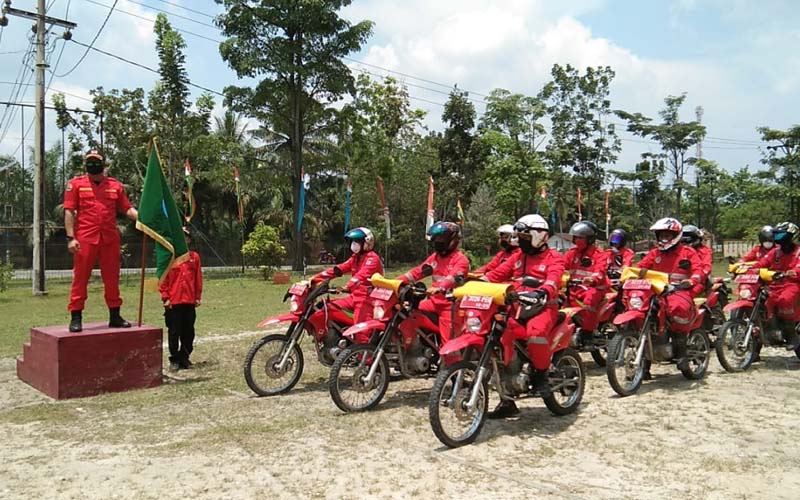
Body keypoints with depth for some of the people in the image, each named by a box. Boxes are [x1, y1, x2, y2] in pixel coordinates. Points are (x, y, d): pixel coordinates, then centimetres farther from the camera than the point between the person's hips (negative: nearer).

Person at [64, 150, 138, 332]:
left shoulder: (115, 185, 12)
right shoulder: (76, 184, 5)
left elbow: (127, 209, 10)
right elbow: (69, 212, 0)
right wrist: (71, 237, -8)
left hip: (110, 239, 3)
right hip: (85, 239, -2)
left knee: (112, 278, 8)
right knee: (80, 278, 0)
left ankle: (115, 316, 17)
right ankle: (76, 318, 8)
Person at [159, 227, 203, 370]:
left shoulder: (194, 257, 7)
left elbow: (198, 278, 9)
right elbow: (163, 279, -1)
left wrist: (198, 297, 6)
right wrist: (165, 298, -6)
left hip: (189, 301, 3)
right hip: (173, 302, -3)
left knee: (188, 332, 8)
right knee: (174, 332, 3)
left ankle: (184, 357, 19)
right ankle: (174, 360, 13)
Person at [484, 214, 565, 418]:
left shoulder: (553, 258, 2)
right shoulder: (517, 257, 21)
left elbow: (554, 278, -19)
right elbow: (497, 274, 12)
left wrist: (543, 291, -41)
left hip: (543, 308, -6)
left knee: (536, 331, -39)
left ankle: (541, 374, -10)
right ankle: (507, 400, 2)